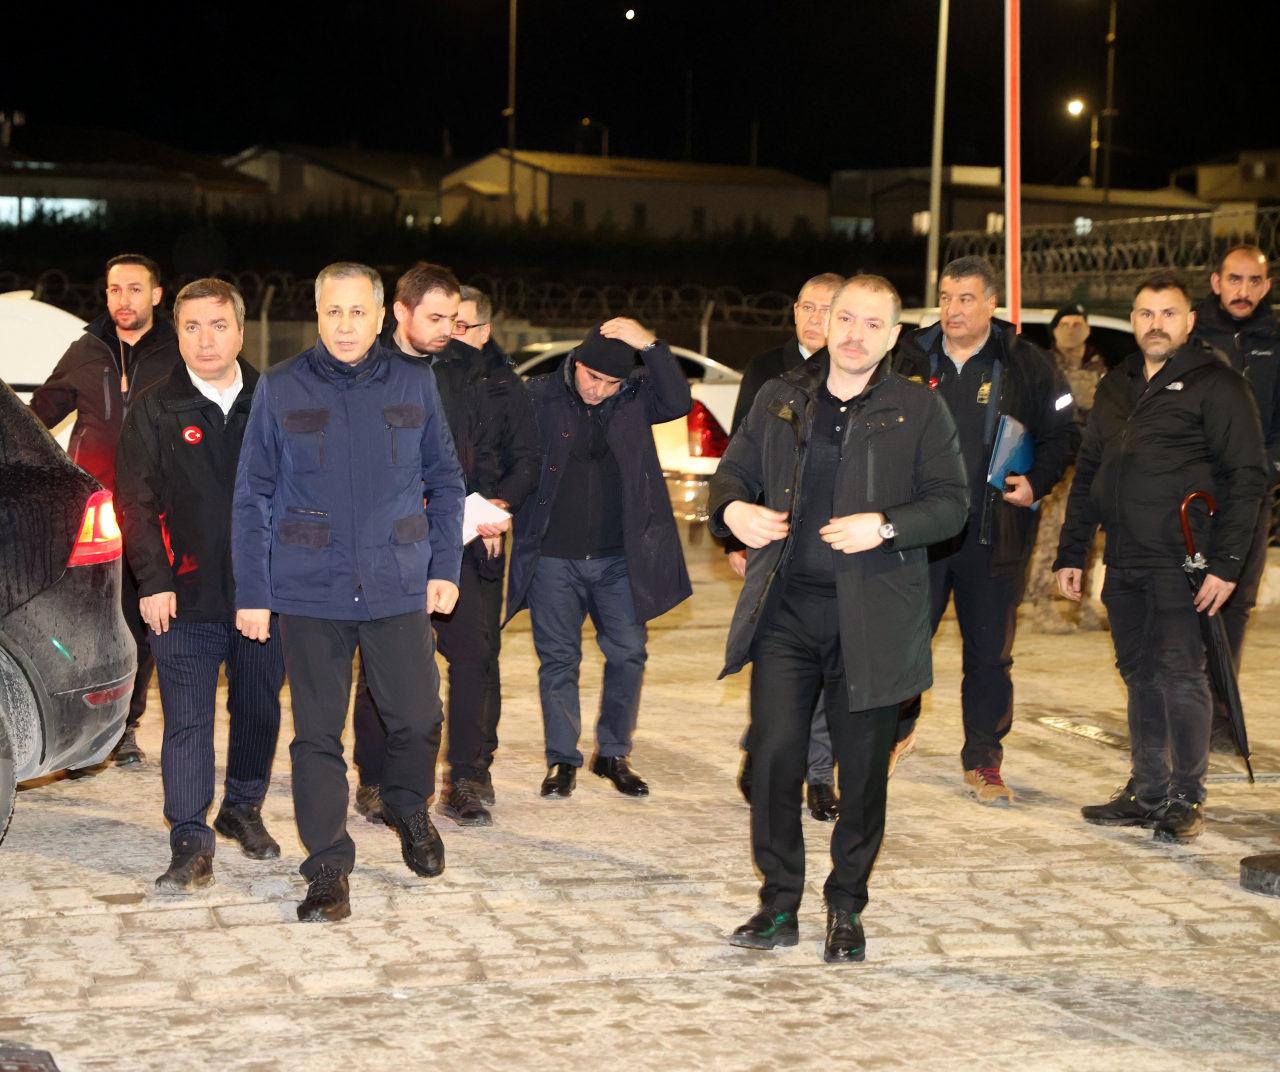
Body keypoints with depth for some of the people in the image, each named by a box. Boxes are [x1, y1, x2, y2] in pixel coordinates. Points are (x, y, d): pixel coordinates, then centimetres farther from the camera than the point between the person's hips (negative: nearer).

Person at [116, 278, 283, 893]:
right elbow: (135, 501, -1)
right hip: (186, 596, -2)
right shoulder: (155, 410, 0)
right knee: (187, 722, -2)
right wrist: (153, 581, -8)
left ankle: (243, 809, 31)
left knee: (260, 710, 12)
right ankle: (191, 843, 3)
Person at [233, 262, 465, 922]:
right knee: (318, 733, 2)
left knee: (417, 718, 2)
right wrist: (251, 593, -2)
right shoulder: (279, 390, 1)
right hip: (309, 592, -1)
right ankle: (327, 870, 13)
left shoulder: (413, 383, 4)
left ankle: (409, 810, 34)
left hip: (399, 588, 1)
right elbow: (252, 498, 2)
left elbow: (445, 480, 11)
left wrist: (445, 567, 4)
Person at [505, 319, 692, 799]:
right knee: (558, 658, 5)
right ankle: (562, 759, 16)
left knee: (628, 654, 4)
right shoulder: (538, 396, -4)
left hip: (619, 558, 2)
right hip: (552, 558, -1)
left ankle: (613, 754, 20)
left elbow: (678, 403, -16)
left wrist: (651, 346, -24)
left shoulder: (635, 396, 1)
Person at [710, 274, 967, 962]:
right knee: (773, 754, -1)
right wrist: (733, 509, -5)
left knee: (863, 768, 6)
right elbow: (733, 472, 18)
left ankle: (846, 908, 21)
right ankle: (779, 904, 13)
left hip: (871, 617, -2)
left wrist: (885, 526, -17)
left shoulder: (919, 412, 2)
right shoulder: (779, 400, 11)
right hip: (785, 609, 2)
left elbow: (951, 503, 0)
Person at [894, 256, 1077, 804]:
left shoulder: (1025, 364, -1)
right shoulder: (912, 359, 3)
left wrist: (1037, 482, -7)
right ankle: (895, 729, 29)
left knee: (989, 653, 7)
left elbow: (1063, 433, 7)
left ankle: (983, 761, 19)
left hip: (993, 537, -1)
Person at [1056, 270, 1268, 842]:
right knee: (1140, 677, 11)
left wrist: (1226, 563, -16)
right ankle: (1147, 793, 20)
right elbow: (1087, 474, 20)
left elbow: (1248, 477, -9)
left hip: (1183, 564, -6)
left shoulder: (1216, 383, -5)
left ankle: (1186, 798, 7)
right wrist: (1070, 553, 15)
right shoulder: (1116, 386, 16)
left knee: (1180, 676, -5)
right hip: (1124, 564, 6)